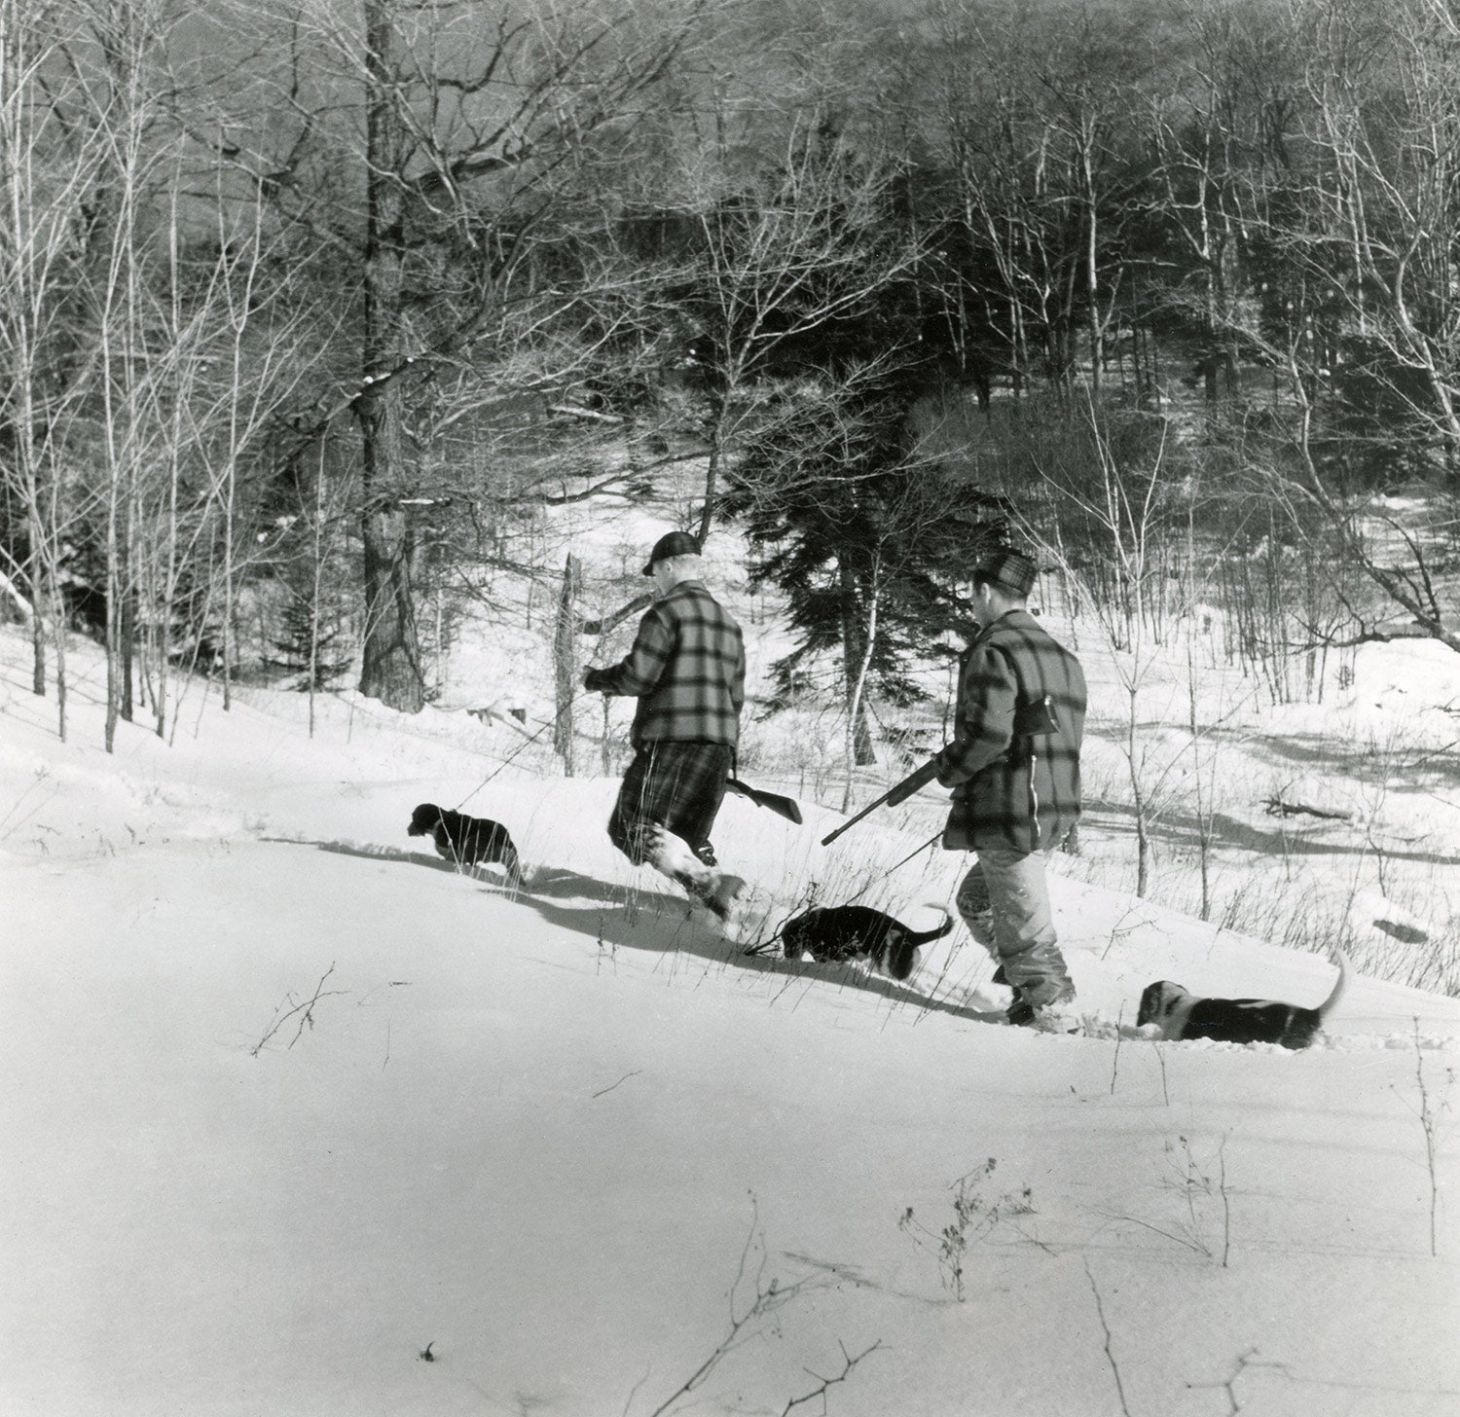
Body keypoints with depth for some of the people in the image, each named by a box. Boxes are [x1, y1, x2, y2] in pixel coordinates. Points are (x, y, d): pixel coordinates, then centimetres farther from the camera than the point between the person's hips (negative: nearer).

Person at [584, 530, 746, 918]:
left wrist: (597, 679, 6)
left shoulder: (667, 611, -4)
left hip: (671, 740, -8)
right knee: (689, 835, 15)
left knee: (632, 827, -11)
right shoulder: (728, 621, 21)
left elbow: (638, 675, -12)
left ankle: (708, 885, -29)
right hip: (720, 745, 8)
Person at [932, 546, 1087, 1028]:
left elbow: (989, 733, -22)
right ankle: (1033, 979, 16)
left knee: (1021, 916, -1)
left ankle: (1047, 1002, 4)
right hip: (1057, 808, 9)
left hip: (1007, 811, -9)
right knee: (976, 900, 20)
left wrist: (949, 768, -4)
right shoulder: (1060, 654, 15)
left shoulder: (993, 650, -13)